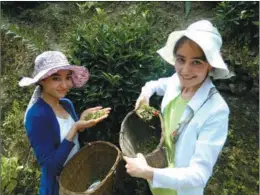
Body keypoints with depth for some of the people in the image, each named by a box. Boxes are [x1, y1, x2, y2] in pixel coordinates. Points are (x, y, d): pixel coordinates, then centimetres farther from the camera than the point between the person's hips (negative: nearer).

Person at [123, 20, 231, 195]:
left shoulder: (216, 111, -34)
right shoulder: (177, 81, -17)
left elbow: (200, 175, -32)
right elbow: (158, 84, 8)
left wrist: (148, 173, -37)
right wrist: (146, 93, -11)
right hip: (160, 163, 5)